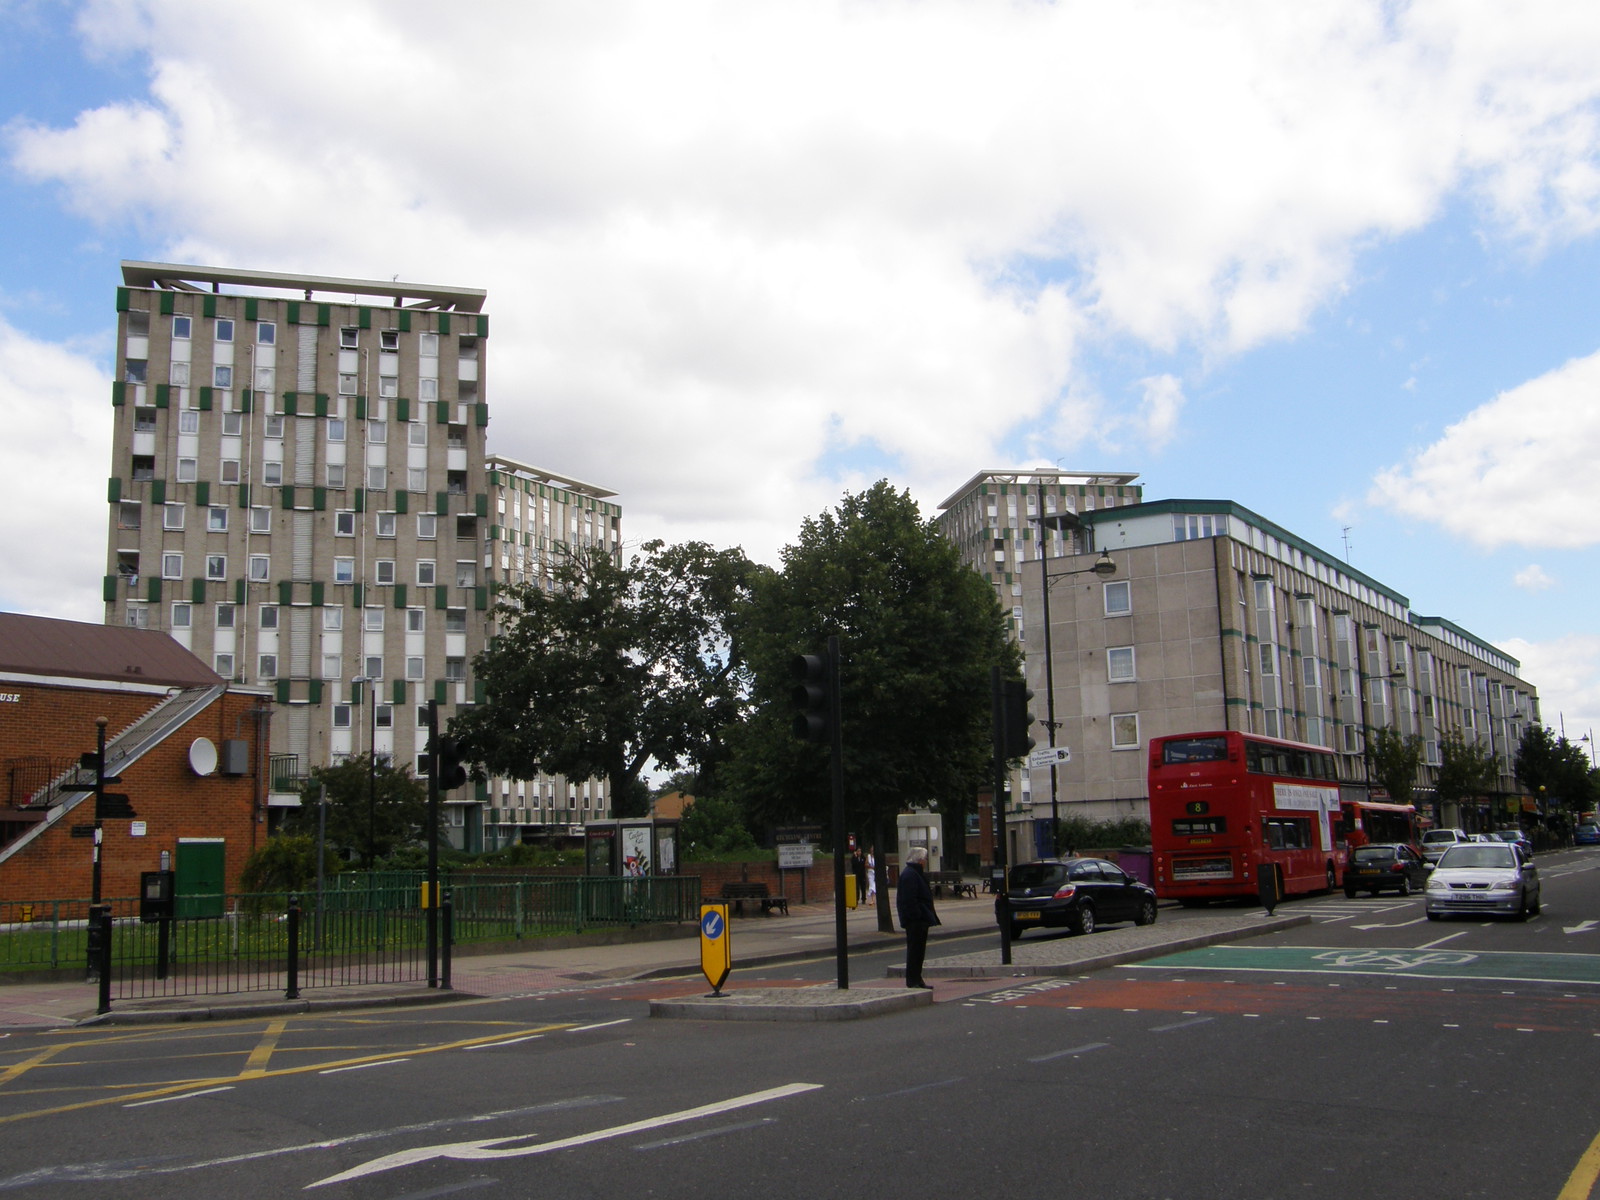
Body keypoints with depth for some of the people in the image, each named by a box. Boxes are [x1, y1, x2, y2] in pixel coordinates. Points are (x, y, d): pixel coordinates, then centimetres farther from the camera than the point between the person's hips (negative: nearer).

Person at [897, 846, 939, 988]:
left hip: (919, 921, 11)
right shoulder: (910, 875, -17)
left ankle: (916, 980, 19)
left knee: (918, 950, 14)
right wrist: (917, 917, -23)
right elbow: (909, 900, -23)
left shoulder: (914, 873, 18)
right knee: (915, 949, -5)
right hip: (915, 921, -11)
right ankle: (913, 981, 0)